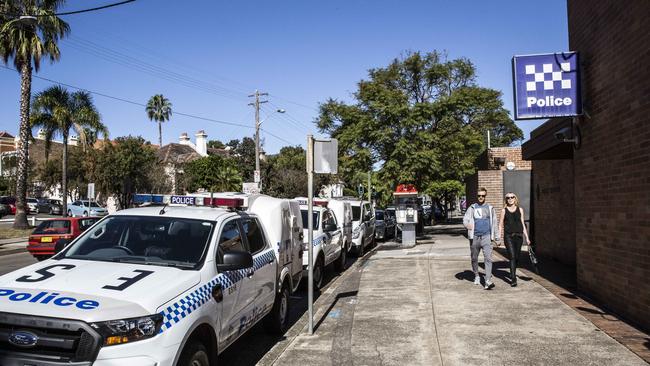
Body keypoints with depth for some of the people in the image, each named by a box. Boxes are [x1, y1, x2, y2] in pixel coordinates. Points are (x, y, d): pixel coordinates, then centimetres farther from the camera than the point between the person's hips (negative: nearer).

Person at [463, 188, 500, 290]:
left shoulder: (490, 208, 12)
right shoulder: (472, 208, 8)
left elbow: (494, 223, 15)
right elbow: (465, 218, -3)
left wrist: (496, 237, 13)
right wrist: (467, 224, -26)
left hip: (486, 236, -1)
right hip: (474, 237, 1)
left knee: (488, 258, -13)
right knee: (474, 258, 11)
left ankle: (488, 281, -18)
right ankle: (476, 276, 32)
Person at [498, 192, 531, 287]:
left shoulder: (520, 210, 10)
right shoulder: (504, 210, 4)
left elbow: (522, 224, 12)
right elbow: (500, 225, 5)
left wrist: (527, 237, 9)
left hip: (519, 236, 3)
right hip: (508, 236, -3)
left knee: (517, 257, 10)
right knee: (512, 257, -13)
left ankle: (512, 273, 35)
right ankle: (513, 279, -13)